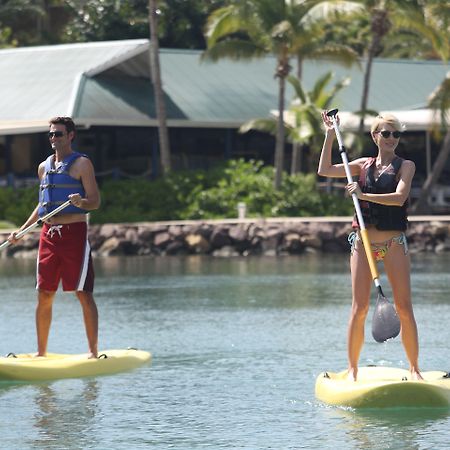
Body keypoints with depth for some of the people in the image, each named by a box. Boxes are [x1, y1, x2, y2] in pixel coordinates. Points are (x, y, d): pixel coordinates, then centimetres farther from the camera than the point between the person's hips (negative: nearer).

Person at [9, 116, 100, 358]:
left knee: (84, 294, -5)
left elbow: (95, 202, -6)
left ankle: (93, 351, -4)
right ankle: (41, 352, 13)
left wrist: (81, 202, -28)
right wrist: (21, 231, 21)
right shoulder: (44, 167, 16)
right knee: (44, 296, 6)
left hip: (74, 232, -6)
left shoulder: (81, 164, -2)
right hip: (48, 234, 6)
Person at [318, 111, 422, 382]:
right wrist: (330, 136, 7)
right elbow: (325, 170, 9)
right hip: (363, 242, 2)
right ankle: (353, 368, 4)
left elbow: (399, 197, -14)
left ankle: (415, 369, 2)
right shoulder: (364, 165, 12)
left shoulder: (405, 166, 2)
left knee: (404, 308, -4)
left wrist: (364, 195, -21)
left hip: (394, 243, -2)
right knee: (360, 308, -3)